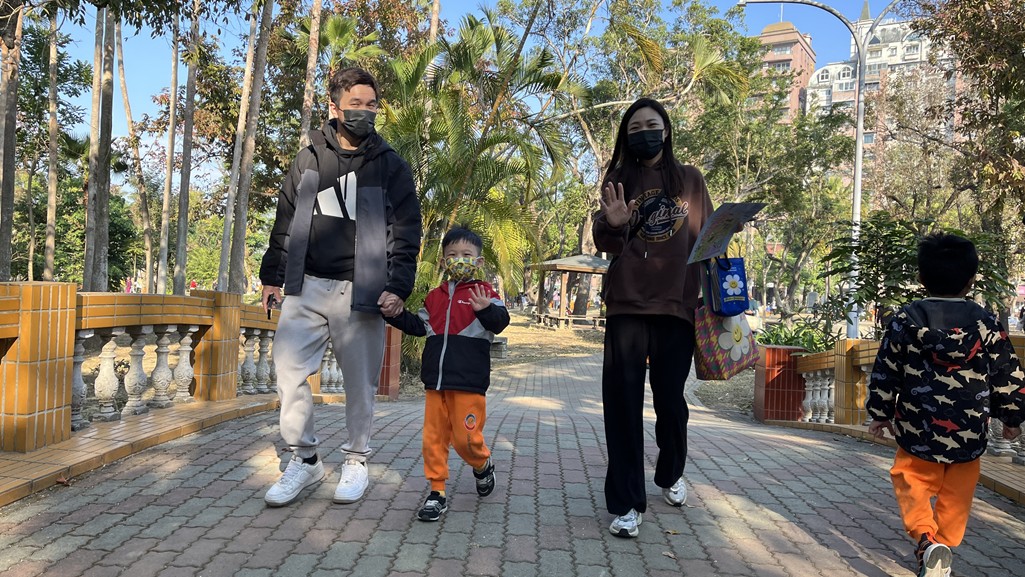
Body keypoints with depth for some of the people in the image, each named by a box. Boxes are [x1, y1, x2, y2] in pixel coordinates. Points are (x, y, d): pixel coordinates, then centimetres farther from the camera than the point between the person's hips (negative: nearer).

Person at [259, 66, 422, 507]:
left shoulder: (391, 167, 5)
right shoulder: (309, 160, 12)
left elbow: (405, 233, 1)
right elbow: (285, 222, 16)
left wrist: (398, 286, -10)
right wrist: (272, 275, 13)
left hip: (360, 292, -2)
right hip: (305, 287, 2)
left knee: (360, 382, 4)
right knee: (289, 371, -3)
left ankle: (356, 460, 22)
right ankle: (304, 458, 14)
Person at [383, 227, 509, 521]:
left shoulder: (483, 292, -2)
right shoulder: (435, 296, 14)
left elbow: (500, 322, -16)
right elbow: (418, 326, 22)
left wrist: (487, 310, -36)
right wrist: (396, 314, 8)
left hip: (469, 383, -5)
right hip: (435, 381, 5)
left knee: (465, 438, -1)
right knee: (433, 437, 7)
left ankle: (483, 466, 32)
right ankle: (437, 492, 18)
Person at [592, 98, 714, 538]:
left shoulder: (690, 179, 11)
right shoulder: (619, 179, 8)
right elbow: (605, 245, 1)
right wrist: (613, 224, -21)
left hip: (678, 304, 1)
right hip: (628, 305, -1)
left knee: (670, 398, 11)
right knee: (623, 402, -3)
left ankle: (671, 475, 37)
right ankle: (626, 503, 5)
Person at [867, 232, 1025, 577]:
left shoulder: (905, 320, -7)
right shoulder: (987, 324, -4)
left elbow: (884, 373, -2)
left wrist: (880, 414, 10)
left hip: (917, 429, -1)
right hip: (969, 434, 2)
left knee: (911, 485, 10)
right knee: (955, 496, 17)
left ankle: (926, 541, -11)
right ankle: (944, 549, 21)